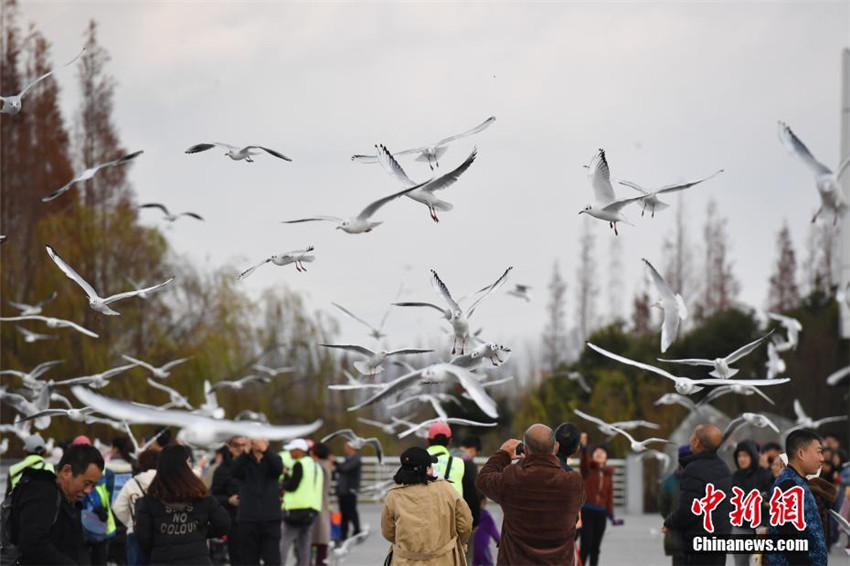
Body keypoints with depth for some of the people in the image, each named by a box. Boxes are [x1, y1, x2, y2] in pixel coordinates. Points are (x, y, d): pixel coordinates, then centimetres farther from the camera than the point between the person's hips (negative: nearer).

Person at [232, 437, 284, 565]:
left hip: (271, 518, -1)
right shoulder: (244, 461, 5)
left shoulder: (272, 459, 6)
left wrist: (265, 450, -35)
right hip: (247, 519, 1)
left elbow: (278, 469, -18)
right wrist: (246, 452, -34)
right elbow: (234, 472, -17)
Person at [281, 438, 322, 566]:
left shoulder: (299, 465, -9)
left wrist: (285, 478, 6)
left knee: (282, 545, -8)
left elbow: (291, 486, -14)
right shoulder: (316, 466, 19)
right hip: (312, 510, 8)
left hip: (297, 509, -8)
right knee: (303, 547, 9)